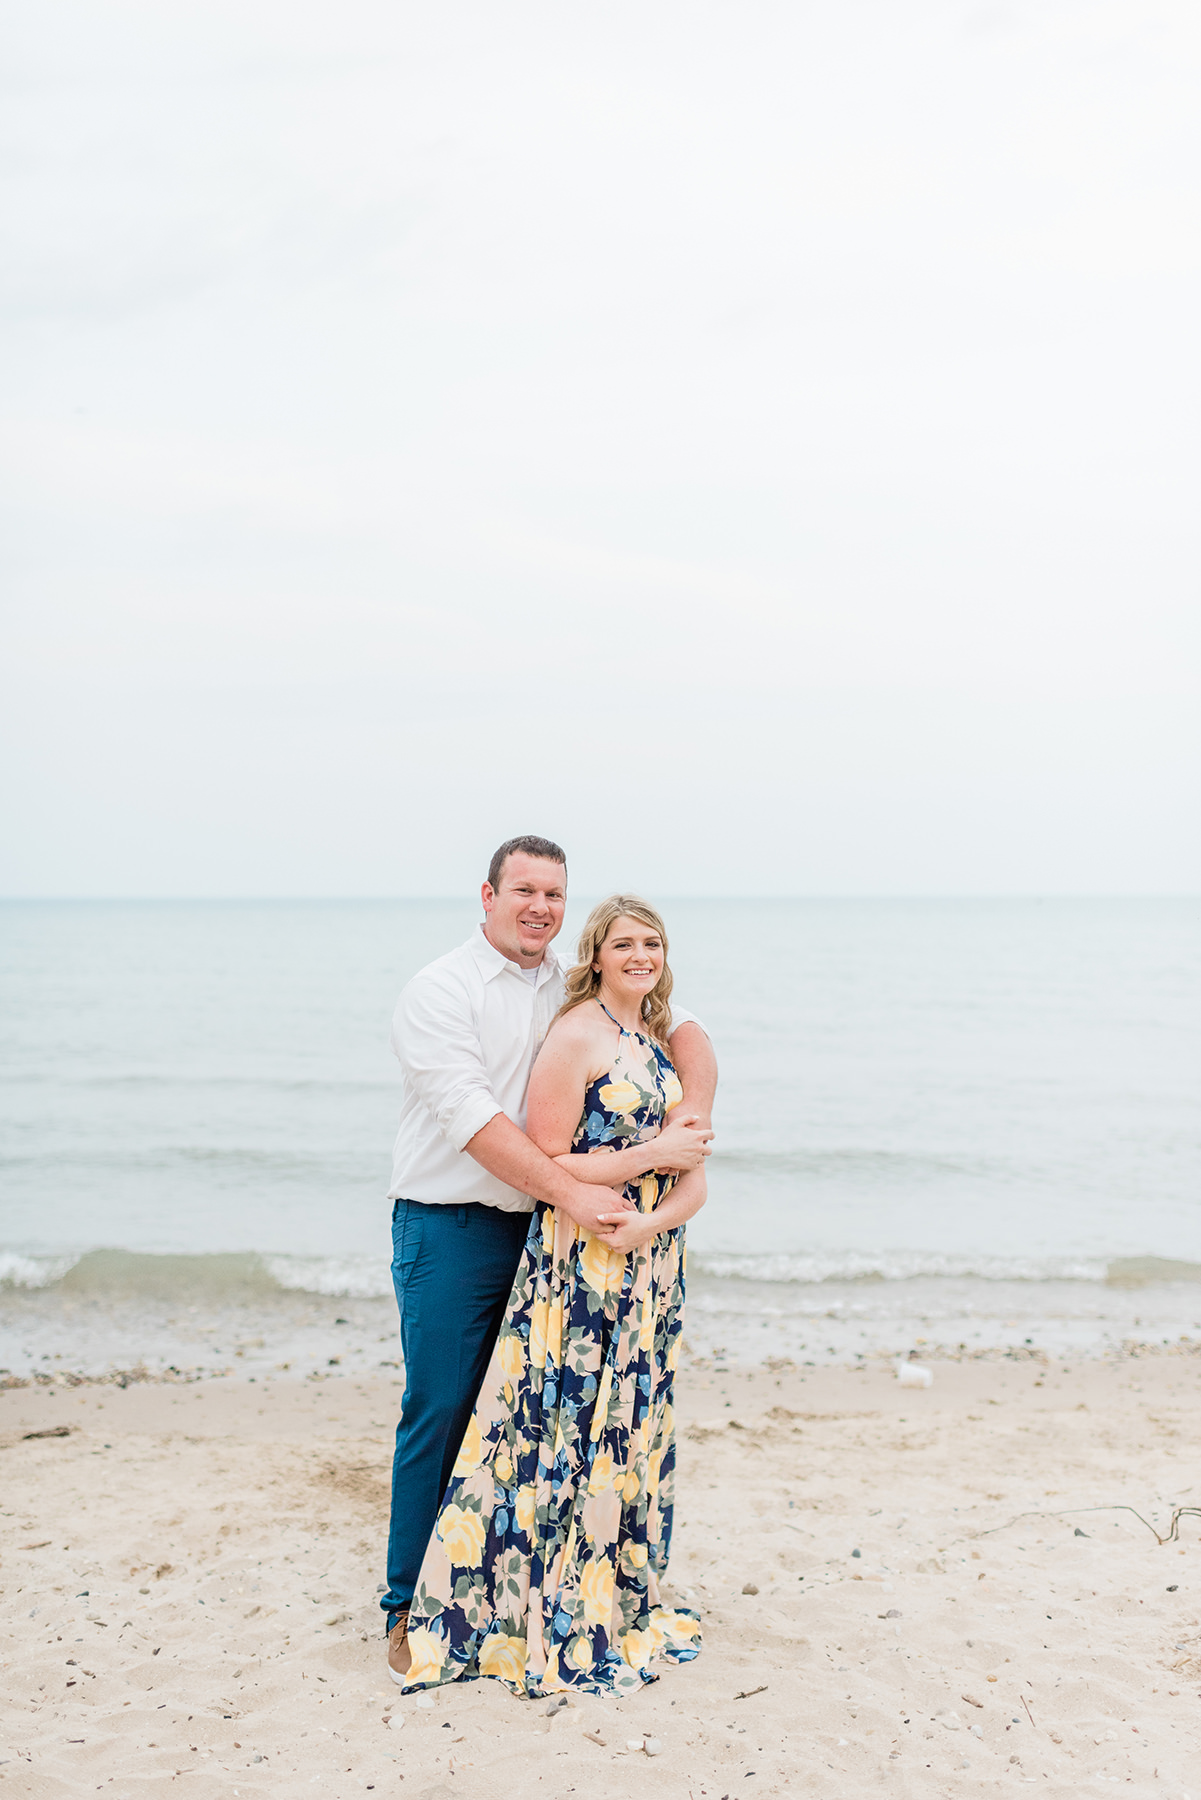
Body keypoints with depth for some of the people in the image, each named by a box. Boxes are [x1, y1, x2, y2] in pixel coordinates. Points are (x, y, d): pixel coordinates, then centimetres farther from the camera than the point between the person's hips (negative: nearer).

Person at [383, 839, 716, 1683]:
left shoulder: (578, 991, 10)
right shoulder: (441, 990, -8)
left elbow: (684, 1029, 11)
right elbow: (470, 1115, -19)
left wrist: (693, 1116, -10)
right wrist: (572, 1192, -26)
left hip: (548, 1231, 6)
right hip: (450, 1228, -5)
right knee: (439, 1413, -3)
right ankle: (411, 1607, 9)